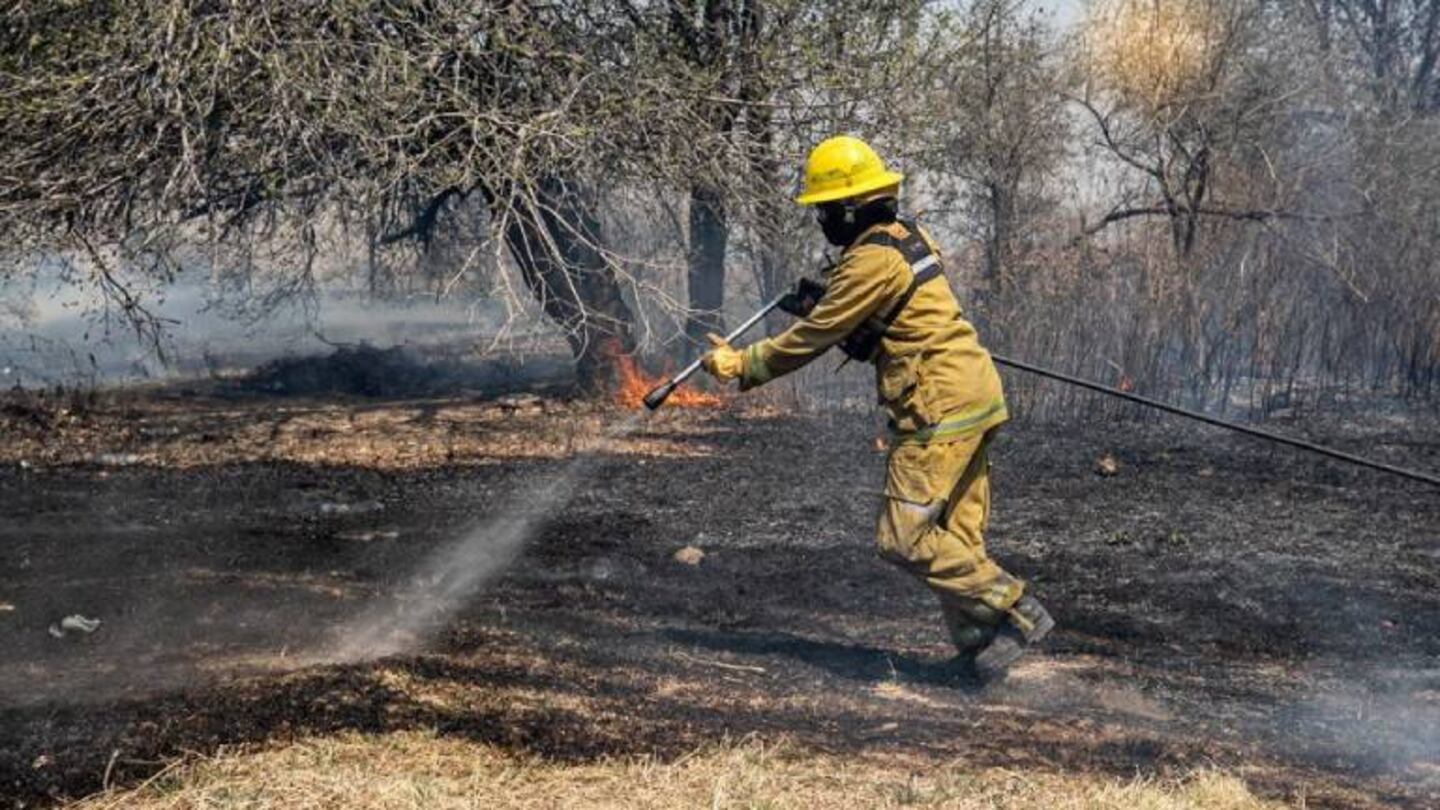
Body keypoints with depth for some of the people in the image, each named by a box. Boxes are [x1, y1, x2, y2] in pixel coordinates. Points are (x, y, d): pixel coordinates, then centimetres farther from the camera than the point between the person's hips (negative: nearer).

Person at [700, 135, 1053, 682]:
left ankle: (1015, 611, -8)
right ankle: (978, 646, 11)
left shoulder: (873, 260, -15)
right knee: (956, 538, 11)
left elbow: (813, 338, -11)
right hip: (972, 397, 10)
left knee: (904, 539, -8)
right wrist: (818, 300, 21)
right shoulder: (907, 237, 14)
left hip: (939, 409, -10)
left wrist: (741, 365, -3)